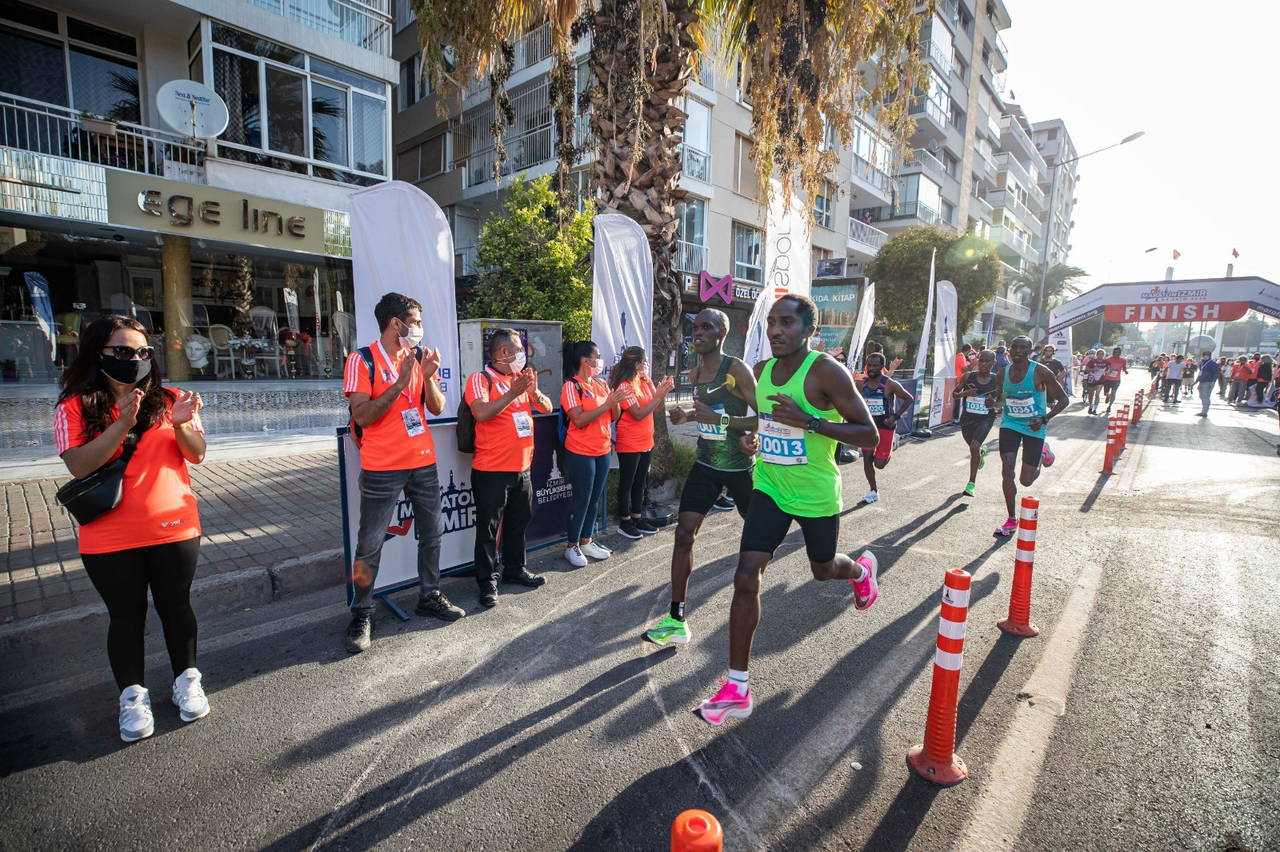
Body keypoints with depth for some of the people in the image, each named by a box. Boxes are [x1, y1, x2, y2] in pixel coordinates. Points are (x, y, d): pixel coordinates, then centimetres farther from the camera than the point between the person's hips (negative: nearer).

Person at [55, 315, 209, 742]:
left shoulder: (169, 399, 1)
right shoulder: (74, 407, -3)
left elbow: (196, 455, -3)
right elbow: (78, 466, -14)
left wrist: (182, 424, -23)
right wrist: (122, 425, -26)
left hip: (174, 529, 1)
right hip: (110, 540, -1)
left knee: (176, 606, 13)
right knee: (126, 615, 11)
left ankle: (186, 680, 30)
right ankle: (132, 695, 28)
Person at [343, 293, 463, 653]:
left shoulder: (421, 356, 6)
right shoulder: (363, 359, -9)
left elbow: (437, 408, 3)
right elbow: (362, 416, -16)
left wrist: (428, 376, -14)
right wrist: (400, 383, -22)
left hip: (423, 462, 5)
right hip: (382, 468, -5)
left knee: (432, 533, 13)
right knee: (370, 544, 2)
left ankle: (429, 596, 28)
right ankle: (361, 614, 17)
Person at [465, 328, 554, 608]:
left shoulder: (521, 379, 11)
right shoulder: (480, 379, -9)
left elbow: (547, 408, 7)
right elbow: (481, 413, -24)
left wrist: (533, 391, -12)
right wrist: (512, 393, -25)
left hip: (521, 467, 7)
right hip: (491, 470, -7)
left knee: (519, 522, 18)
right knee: (489, 527, 3)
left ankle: (514, 569, 34)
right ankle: (487, 582, 15)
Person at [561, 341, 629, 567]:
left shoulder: (602, 385, 7)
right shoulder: (571, 386, -11)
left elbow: (613, 417, 8)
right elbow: (579, 420, -19)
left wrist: (616, 401, -11)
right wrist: (606, 404, -21)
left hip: (602, 451, 7)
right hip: (581, 453, -7)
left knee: (594, 499, 13)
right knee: (582, 500, -1)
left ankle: (586, 541, 25)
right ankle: (571, 546, 13)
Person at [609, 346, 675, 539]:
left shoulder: (646, 382, 5)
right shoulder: (624, 386, -17)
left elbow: (656, 407, 9)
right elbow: (638, 414, -21)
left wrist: (663, 391, -9)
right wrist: (659, 395, -21)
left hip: (646, 442, 8)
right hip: (629, 444, -8)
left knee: (640, 482, 15)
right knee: (627, 483, 5)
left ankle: (637, 518, 27)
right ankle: (625, 522, 16)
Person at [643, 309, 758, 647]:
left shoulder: (737, 369, -15)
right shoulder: (694, 374, 6)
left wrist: (720, 420, -31)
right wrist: (687, 416, 1)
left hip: (739, 466, -5)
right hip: (705, 466, 5)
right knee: (684, 533, -6)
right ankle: (677, 621, 0)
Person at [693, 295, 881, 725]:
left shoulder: (826, 371, -17)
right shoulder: (761, 371, 1)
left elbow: (869, 434, -18)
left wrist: (810, 422, -30)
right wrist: (755, 438, 1)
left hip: (816, 495, -4)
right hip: (769, 489, 4)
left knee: (823, 570, 20)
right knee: (746, 577, -8)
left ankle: (862, 568, 59)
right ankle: (737, 689, 2)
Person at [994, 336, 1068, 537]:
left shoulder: (1040, 372, -14)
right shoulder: (1004, 372, -1)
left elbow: (1063, 400, -8)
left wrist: (1044, 419, -23)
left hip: (1034, 427, -3)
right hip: (1010, 424, 3)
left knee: (1026, 481, 4)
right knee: (1007, 472, -8)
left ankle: (1042, 454, 38)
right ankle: (1011, 520, 6)